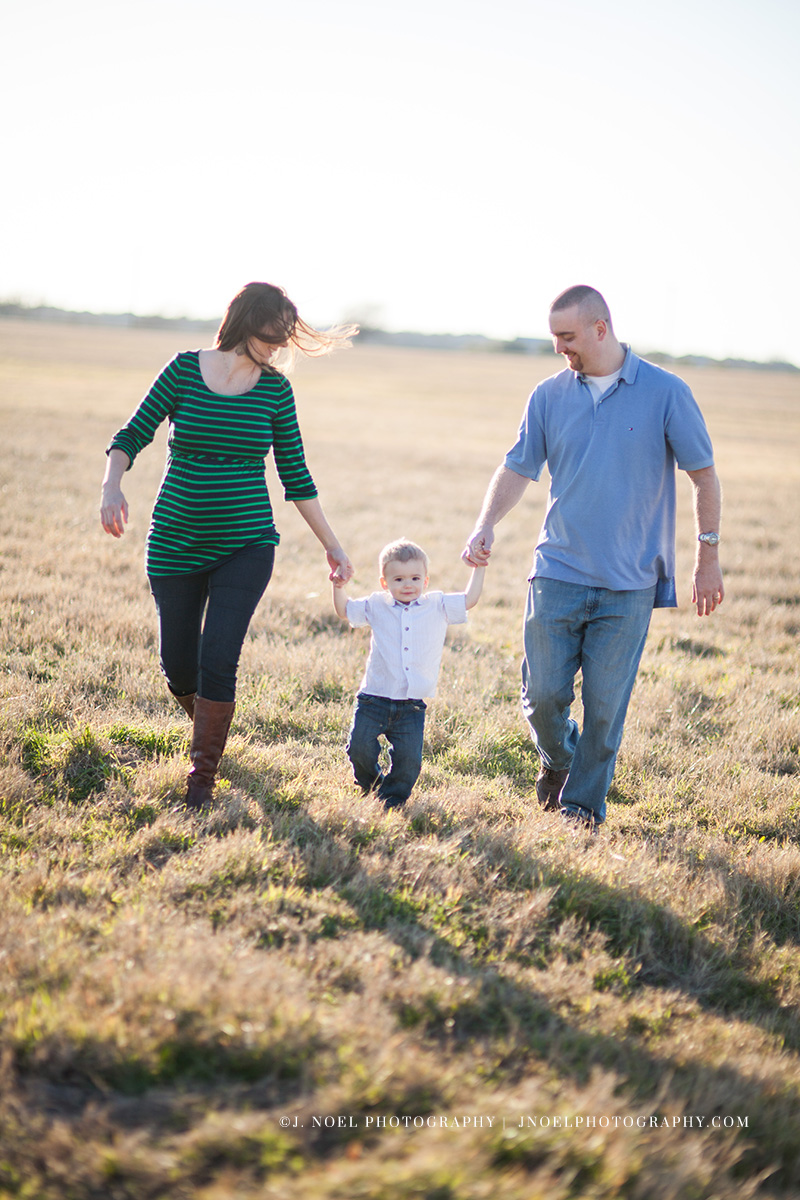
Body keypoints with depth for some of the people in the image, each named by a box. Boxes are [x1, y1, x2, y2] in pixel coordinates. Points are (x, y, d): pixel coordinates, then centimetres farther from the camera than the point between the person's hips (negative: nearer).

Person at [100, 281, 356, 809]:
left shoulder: (275, 389, -1)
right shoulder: (185, 370, -6)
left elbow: (296, 476, 6)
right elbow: (132, 436, 0)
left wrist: (333, 546, 7)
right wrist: (111, 487, -20)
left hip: (246, 546, 0)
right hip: (176, 543, 0)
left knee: (217, 660, -12)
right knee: (178, 666, 8)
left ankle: (204, 774, 6)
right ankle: (209, 727, 41)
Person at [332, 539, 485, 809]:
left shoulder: (437, 606, 5)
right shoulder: (376, 606, 8)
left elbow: (469, 599, 8)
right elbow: (345, 611, 21)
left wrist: (479, 567, 5)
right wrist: (338, 587, 7)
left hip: (412, 705, -1)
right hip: (374, 699, 1)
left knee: (409, 758, -7)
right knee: (359, 748, -3)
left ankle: (392, 797, 16)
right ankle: (371, 786, 25)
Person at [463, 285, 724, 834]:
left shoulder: (666, 393, -3)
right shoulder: (549, 396, 5)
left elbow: (704, 474, 3)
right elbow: (518, 468, 10)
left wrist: (708, 558, 2)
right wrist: (486, 525, -8)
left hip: (630, 583, -2)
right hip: (558, 572, 2)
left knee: (605, 705, 0)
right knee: (543, 695, 0)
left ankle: (583, 806, 18)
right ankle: (556, 762, 32)